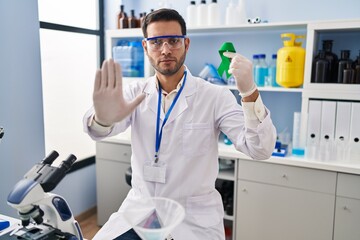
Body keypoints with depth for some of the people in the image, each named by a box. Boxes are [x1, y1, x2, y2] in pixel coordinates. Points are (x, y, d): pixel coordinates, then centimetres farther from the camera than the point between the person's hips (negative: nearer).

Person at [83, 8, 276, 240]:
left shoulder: (215, 96, -10)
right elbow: (98, 131, -18)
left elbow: (260, 150, -18)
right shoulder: (135, 93, -1)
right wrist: (103, 117, -43)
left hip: (194, 218, -2)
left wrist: (249, 92, -35)